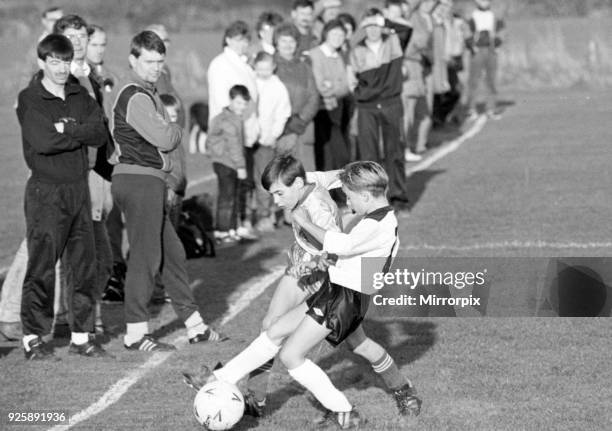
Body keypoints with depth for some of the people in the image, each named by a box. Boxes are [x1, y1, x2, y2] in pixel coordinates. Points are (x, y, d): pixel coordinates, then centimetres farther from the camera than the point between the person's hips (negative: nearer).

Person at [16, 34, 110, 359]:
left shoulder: (80, 97, 11)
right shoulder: (29, 100, -6)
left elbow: (100, 134, -3)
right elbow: (42, 141, -20)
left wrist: (66, 129, -15)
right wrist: (81, 133, -8)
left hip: (79, 187, 6)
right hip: (46, 191, -6)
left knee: (84, 264, 7)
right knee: (41, 267, -4)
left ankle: (80, 336, 15)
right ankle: (33, 338, 3)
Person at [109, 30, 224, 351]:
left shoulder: (147, 93, 19)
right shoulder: (135, 97, -15)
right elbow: (164, 139, -18)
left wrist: (168, 131, -2)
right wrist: (176, 130, 2)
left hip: (148, 181, 11)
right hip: (139, 180, -11)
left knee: (172, 253, 14)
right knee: (145, 256, -7)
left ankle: (195, 326, 20)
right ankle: (135, 333, -3)